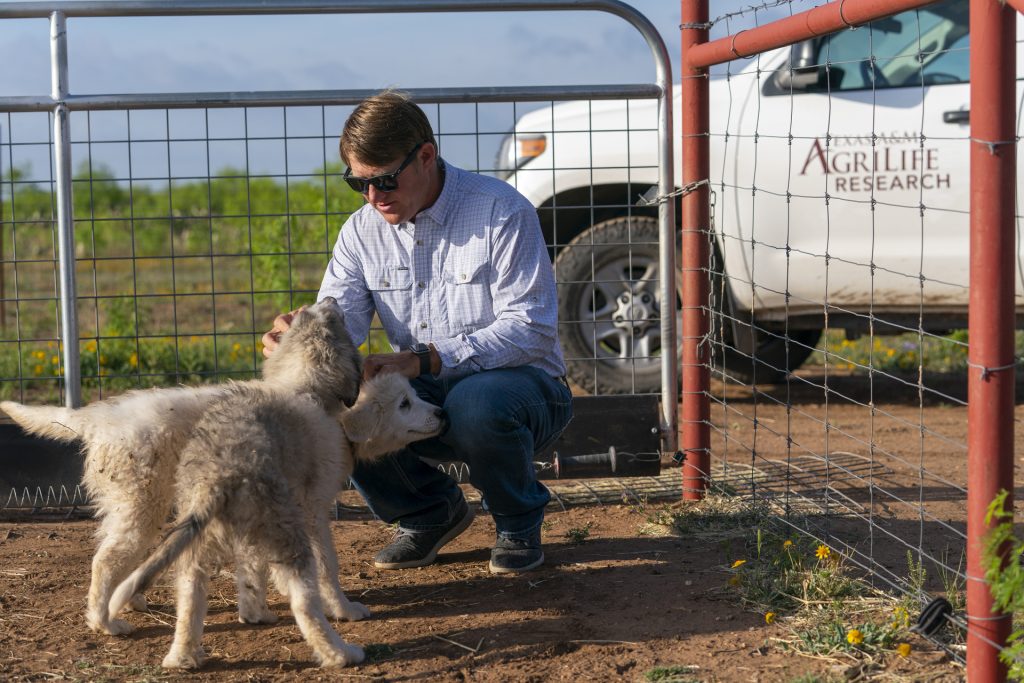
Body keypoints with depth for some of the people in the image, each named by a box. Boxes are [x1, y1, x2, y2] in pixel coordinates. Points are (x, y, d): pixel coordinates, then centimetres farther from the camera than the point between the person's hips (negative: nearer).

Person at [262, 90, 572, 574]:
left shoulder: (502, 212, -15)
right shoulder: (362, 231, 2)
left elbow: (530, 329, -22)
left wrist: (425, 360, -31)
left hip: (519, 383, -5)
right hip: (427, 401, 5)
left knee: (476, 402, -39)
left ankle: (518, 522, -5)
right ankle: (430, 510, 6)